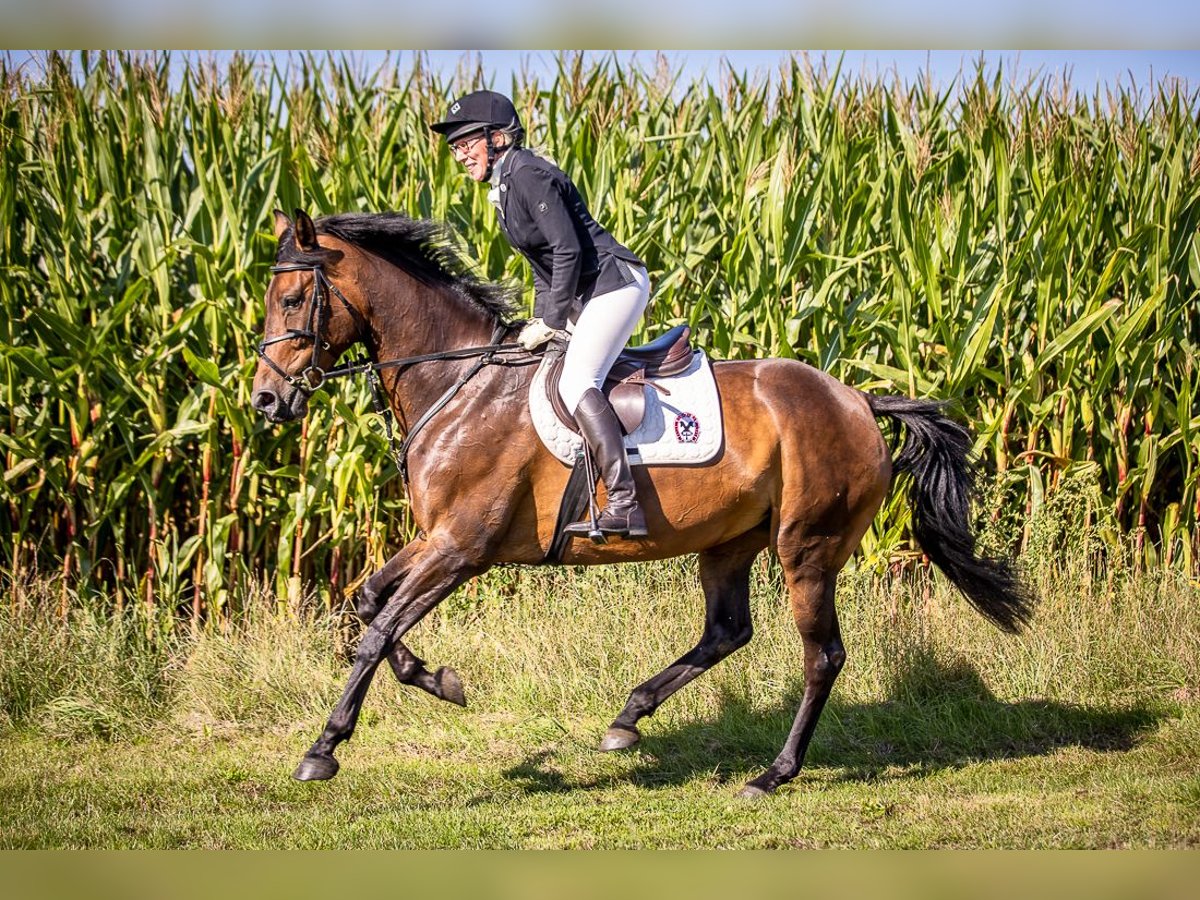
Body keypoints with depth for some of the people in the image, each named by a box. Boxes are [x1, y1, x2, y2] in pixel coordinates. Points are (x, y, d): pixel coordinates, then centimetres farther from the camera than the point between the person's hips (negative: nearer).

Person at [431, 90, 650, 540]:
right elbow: (543, 266, 21)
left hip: (615, 282, -11)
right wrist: (540, 324, 10)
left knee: (576, 381, -23)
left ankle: (624, 504, -31)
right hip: (587, 294, 11)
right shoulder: (504, 186, 16)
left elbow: (568, 251, -21)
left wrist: (552, 323, -16)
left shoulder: (530, 176, -16)